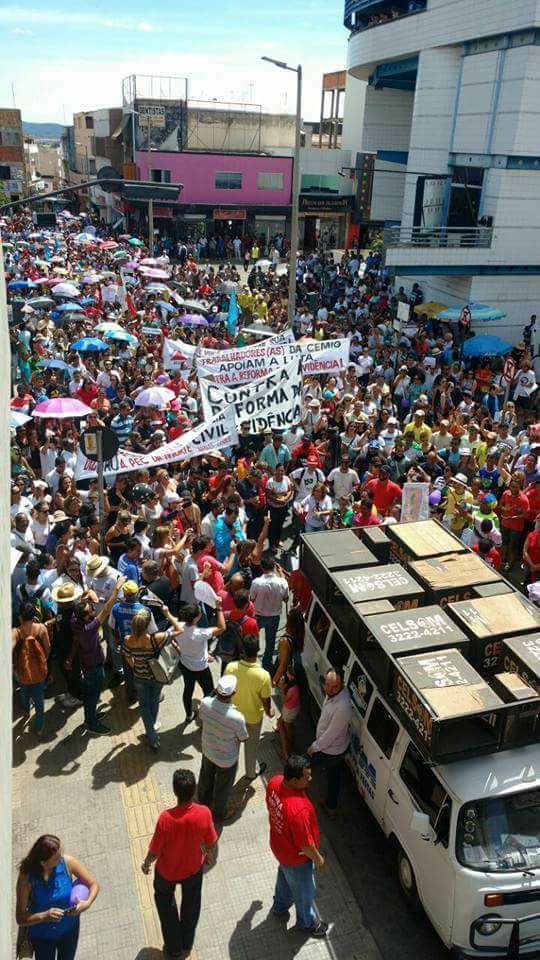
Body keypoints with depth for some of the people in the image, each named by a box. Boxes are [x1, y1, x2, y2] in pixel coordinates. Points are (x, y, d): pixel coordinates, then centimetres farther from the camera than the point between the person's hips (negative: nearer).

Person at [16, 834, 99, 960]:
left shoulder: (67, 862, -24)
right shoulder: (26, 876, -29)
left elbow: (93, 884, -14)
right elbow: (20, 918, -23)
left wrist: (87, 903, -32)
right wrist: (44, 916, -39)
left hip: (69, 928, 2)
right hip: (42, 934, -2)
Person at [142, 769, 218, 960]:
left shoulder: (166, 818, -37)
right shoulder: (204, 813, -29)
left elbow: (155, 851, -23)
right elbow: (212, 843, -12)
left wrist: (146, 864, -1)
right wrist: (212, 856, 11)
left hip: (167, 871, -2)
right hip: (193, 868, 2)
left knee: (165, 904, 30)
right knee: (191, 904, 31)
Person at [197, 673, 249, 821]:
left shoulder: (205, 703, -28)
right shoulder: (237, 718, -40)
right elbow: (243, 739, -19)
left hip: (208, 751, 4)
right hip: (227, 759, -4)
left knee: (206, 777, 33)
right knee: (222, 787, 25)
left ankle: (204, 801, 61)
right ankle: (219, 813, 50)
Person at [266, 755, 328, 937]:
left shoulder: (275, 782, -22)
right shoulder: (299, 809, -45)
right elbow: (305, 844, -29)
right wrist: (318, 858, -10)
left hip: (279, 845, 7)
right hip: (297, 857, -7)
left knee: (285, 876, 36)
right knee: (304, 890, 23)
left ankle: (280, 905, 62)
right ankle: (306, 922, 50)